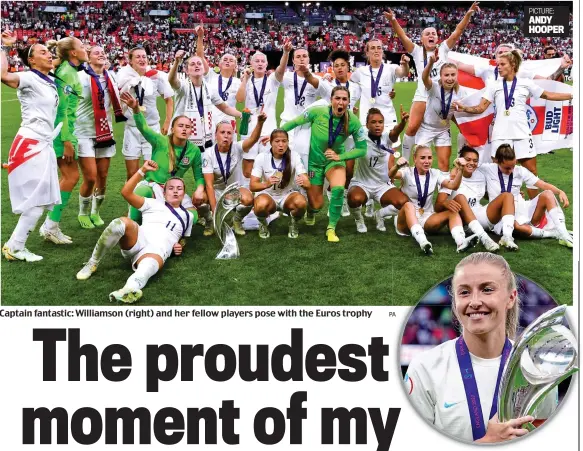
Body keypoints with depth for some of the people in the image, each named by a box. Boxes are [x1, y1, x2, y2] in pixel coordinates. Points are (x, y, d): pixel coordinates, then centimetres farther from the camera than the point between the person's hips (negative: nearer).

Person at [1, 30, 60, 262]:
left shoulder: (50, 82, 15)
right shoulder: (29, 78, -10)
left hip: (44, 144, 9)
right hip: (30, 143, -9)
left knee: (43, 198, 8)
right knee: (39, 198, -9)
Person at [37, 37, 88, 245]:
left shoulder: (70, 71, 13)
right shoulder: (66, 73, -16)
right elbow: (61, 110, -20)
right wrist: (67, 141, -21)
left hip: (66, 128, 10)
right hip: (62, 131, -10)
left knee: (68, 176, 11)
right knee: (72, 176, -6)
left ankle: (51, 225, 17)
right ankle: (50, 226, 1)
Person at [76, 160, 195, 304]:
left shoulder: (188, 216, 28)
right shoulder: (154, 204, 21)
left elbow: (183, 238, 38)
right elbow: (126, 192, 10)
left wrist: (180, 246, 12)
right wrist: (143, 170, 4)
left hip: (159, 251, -1)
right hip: (137, 240, 1)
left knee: (152, 263, -41)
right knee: (123, 222, -35)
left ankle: (131, 288, -76)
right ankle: (92, 263, -19)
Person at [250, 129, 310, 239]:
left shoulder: (294, 156, -12)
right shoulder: (261, 158, -13)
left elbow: (307, 183, -19)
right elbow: (252, 186, -20)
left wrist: (303, 182, -45)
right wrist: (266, 184, -42)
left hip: (287, 196, 1)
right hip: (267, 195, -1)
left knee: (301, 202, -33)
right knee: (261, 205, -37)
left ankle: (293, 224, 1)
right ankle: (263, 224, 0)